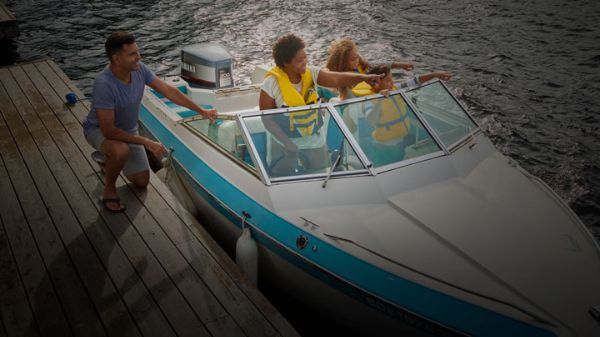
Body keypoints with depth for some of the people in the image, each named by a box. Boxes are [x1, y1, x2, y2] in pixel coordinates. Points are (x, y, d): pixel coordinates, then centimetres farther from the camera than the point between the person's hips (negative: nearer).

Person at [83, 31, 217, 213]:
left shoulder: (139, 69, -19)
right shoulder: (104, 84, -37)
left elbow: (168, 91, -8)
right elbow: (108, 130, -35)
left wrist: (202, 111, -7)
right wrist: (147, 142, -34)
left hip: (127, 129, 6)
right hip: (98, 129, -6)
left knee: (142, 181, 6)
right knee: (121, 150, -41)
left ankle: (108, 161, 34)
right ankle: (109, 188, -9)